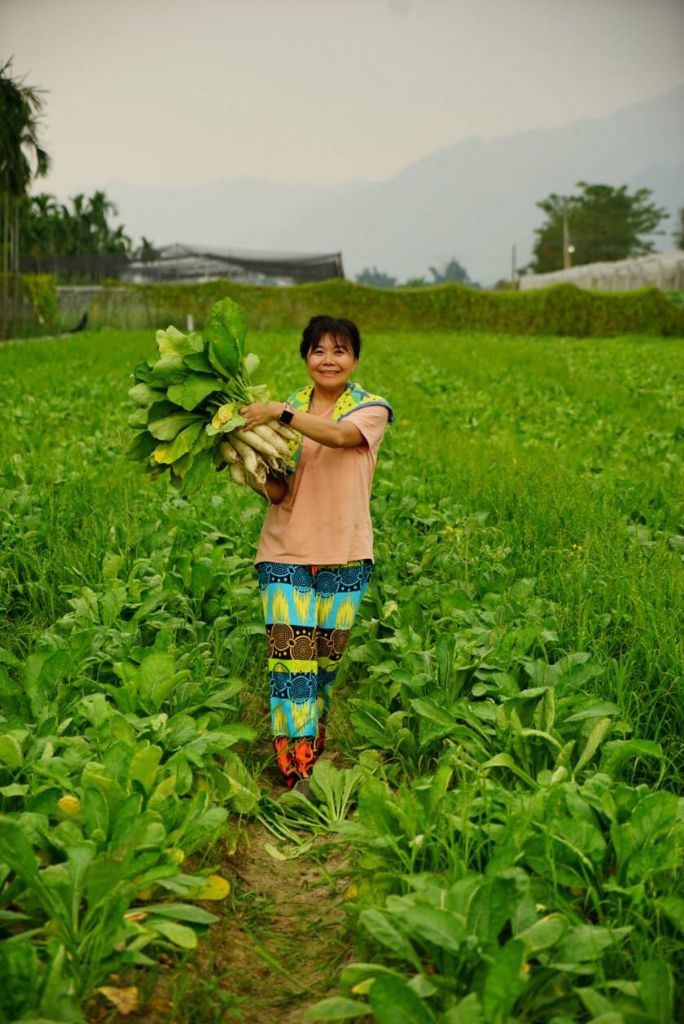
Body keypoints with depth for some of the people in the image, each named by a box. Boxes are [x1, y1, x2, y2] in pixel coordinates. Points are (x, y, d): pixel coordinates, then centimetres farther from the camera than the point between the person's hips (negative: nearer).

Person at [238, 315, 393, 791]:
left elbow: (340, 436, -24)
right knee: (290, 652, -9)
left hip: (345, 555, -1)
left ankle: (314, 745, 30)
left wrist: (282, 411, -32)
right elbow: (278, 492, 1)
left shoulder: (371, 408, 1)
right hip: (287, 553, 1)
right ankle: (296, 766, -6)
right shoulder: (288, 409, 8)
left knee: (328, 657, 8)